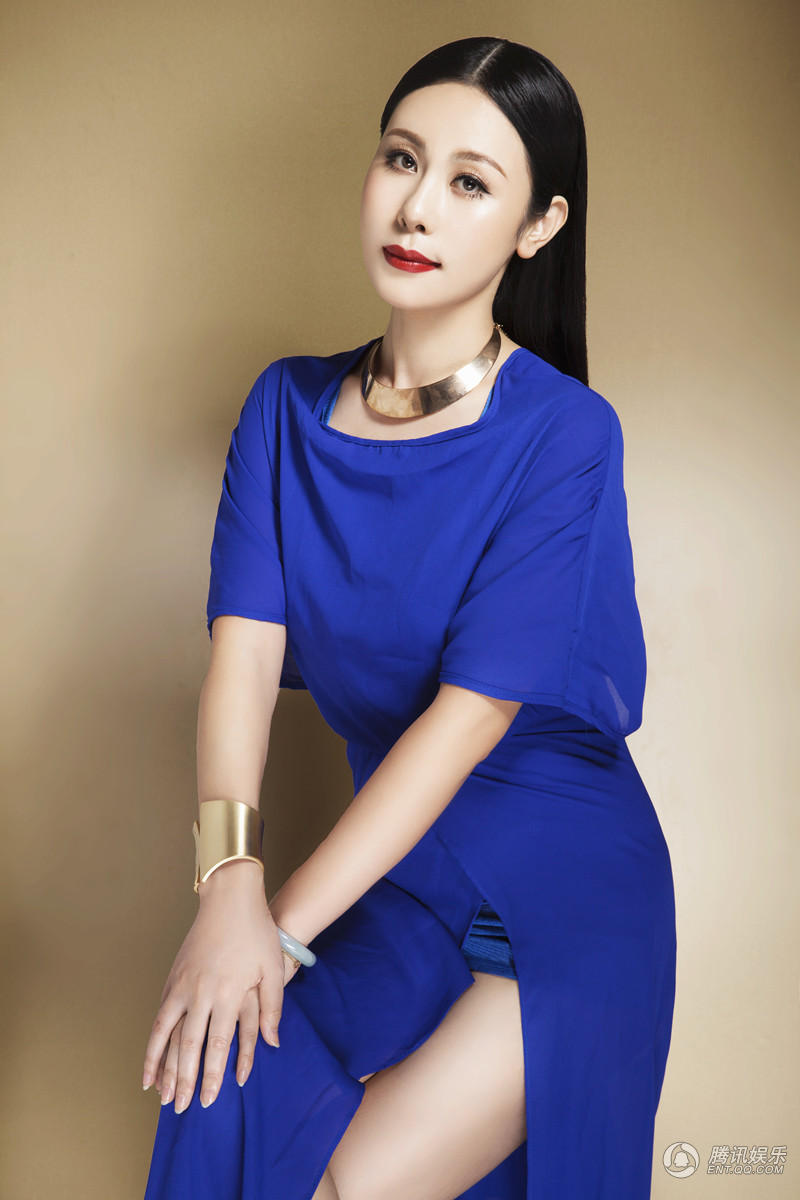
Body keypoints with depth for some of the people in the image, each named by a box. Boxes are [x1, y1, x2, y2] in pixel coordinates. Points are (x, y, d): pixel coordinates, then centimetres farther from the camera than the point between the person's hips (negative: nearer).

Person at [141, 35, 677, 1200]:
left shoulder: (566, 434, -14)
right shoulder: (288, 407, 2)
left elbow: (472, 711, -19)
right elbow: (244, 646, -9)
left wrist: (281, 928, -21)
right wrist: (229, 882, -24)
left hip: (564, 892, -4)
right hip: (396, 865, 4)